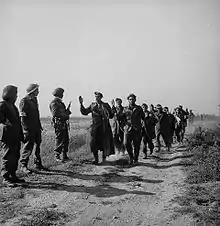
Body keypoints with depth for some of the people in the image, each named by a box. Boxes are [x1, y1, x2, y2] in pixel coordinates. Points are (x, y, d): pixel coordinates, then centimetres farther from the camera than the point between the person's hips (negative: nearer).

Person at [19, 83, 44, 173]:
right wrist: (26, 129, -20)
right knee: (28, 147, -3)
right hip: (29, 129, -8)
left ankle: (38, 164, 25)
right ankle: (23, 166, 9)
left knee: (38, 145, 13)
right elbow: (23, 116, -16)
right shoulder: (24, 101, -12)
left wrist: (39, 125, 17)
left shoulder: (34, 100, 14)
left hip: (36, 128, 8)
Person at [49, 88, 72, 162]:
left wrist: (67, 111, 4)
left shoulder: (60, 102, 21)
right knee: (60, 140, -5)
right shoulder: (54, 103, -8)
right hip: (59, 123, -9)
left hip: (64, 123, 9)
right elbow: (55, 114, -17)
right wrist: (66, 115, -10)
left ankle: (65, 156, 19)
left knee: (66, 140, 11)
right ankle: (57, 156, 5)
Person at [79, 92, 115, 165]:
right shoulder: (92, 105, 9)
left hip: (104, 127, -2)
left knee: (105, 144, 4)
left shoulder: (106, 105, 0)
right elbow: (84, 112, 11)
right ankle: (96, 159, 12)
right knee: (93, 143, -5)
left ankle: (104, 160, 23)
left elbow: (111, 116, -4)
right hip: (95, 126, 2)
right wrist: (81, 104, 2)